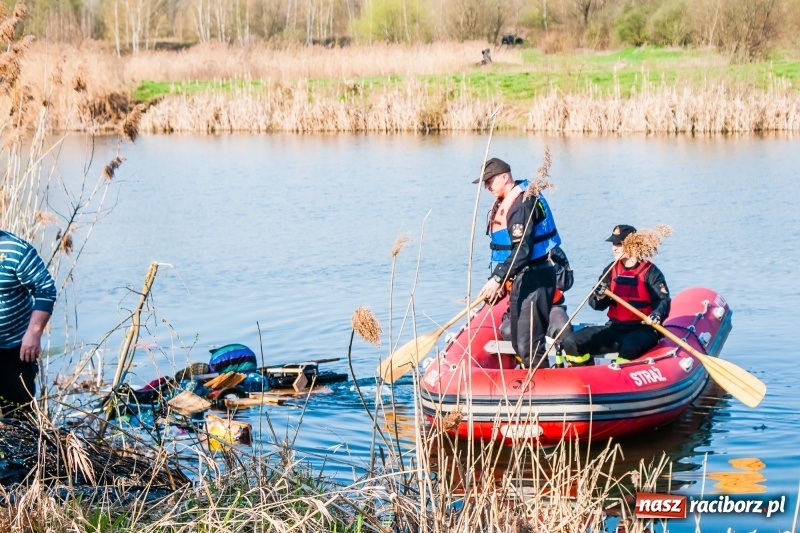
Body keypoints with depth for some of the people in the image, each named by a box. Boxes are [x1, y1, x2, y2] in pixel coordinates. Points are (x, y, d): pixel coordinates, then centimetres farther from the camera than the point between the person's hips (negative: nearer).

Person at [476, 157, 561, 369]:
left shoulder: (522, 204, -19)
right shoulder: (506, 203, 15)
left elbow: (522, 250, -27)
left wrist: (498, 279, -30)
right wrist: (500, 279, 16)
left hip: (535, 280, -11)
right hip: (522, 279, 11)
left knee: (529, 344, -13)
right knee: (518, 342, 15)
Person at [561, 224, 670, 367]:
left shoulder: (649, 271, -3)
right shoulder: (611, 270, 12)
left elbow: (663, 300, -11)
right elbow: (598, 305, 11)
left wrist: (657, 315, -34)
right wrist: (599, 297, -14)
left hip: (643, 330, -6)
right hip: (614, 328, 6)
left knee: (628, 348, -41)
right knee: (570, 343, -9)